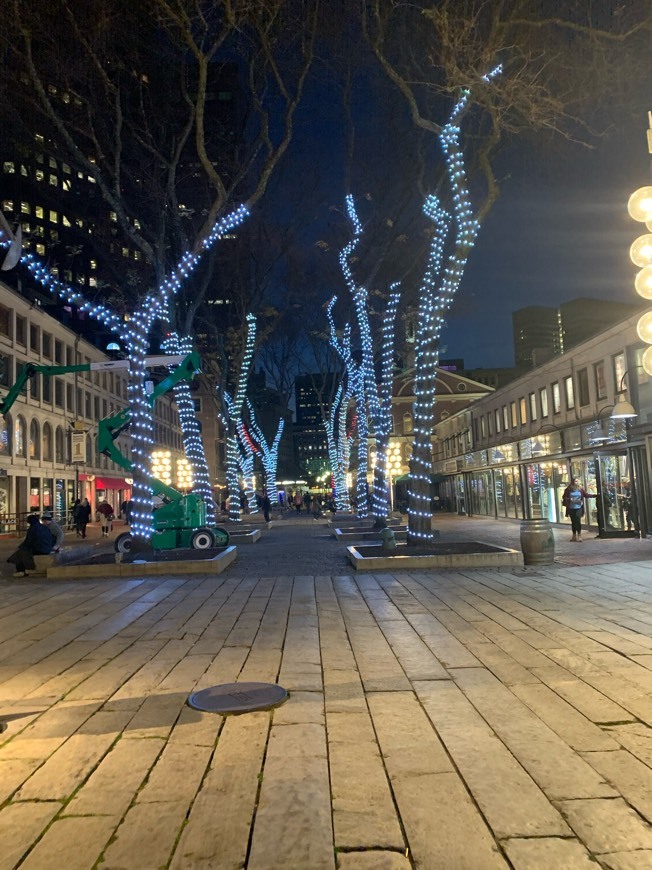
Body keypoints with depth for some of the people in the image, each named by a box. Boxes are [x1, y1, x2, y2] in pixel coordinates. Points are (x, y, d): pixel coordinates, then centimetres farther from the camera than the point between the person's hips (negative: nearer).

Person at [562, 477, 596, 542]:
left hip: (578, 508, -1)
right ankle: (574, 535, 20)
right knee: (573, 522, 9)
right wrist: (570, 499, -15)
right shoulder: (568, 490, -2)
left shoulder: (581, 489, 2)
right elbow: (564, 497, -1)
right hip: (571, 508, 1)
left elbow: (586, 495, 7)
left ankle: (579, 535, -3)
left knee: (578, 521, -10)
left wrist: (594, 495, 0)